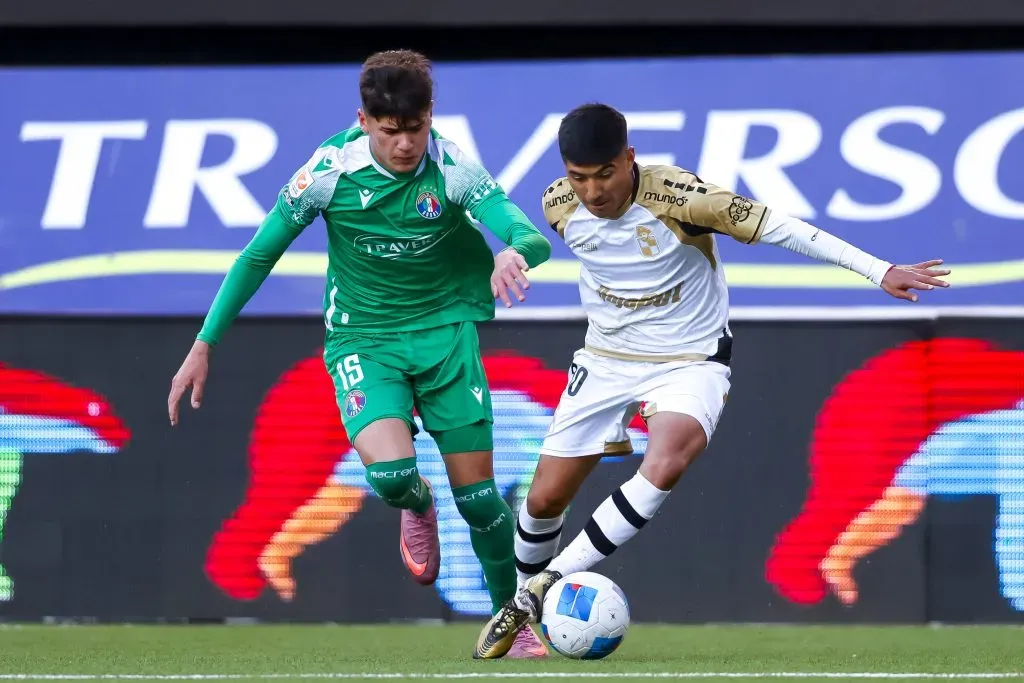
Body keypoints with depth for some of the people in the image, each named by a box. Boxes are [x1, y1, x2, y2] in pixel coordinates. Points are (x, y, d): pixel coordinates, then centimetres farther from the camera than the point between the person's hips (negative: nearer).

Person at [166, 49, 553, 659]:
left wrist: (514, 253, -51)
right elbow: (259, 257, -3)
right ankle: (418, 507, 13)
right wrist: (204, 346, -2)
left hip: (446, 332, 1)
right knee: (390, 472, -26)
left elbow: (533, 238, -25)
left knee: (477, 491, 0)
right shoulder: (330, 172, -14)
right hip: (361, 339, -1)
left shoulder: (453, 169, -16)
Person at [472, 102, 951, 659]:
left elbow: (777, 228, -21)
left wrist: (880, 272, -24)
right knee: (545, 498, 5)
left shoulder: (677, 197, -25)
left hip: (689, 361, -4)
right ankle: (521, 604, 34)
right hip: (606, 358, 4)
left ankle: (549, 583, -24)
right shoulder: (558, 206, -11)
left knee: (665, 465, -33)